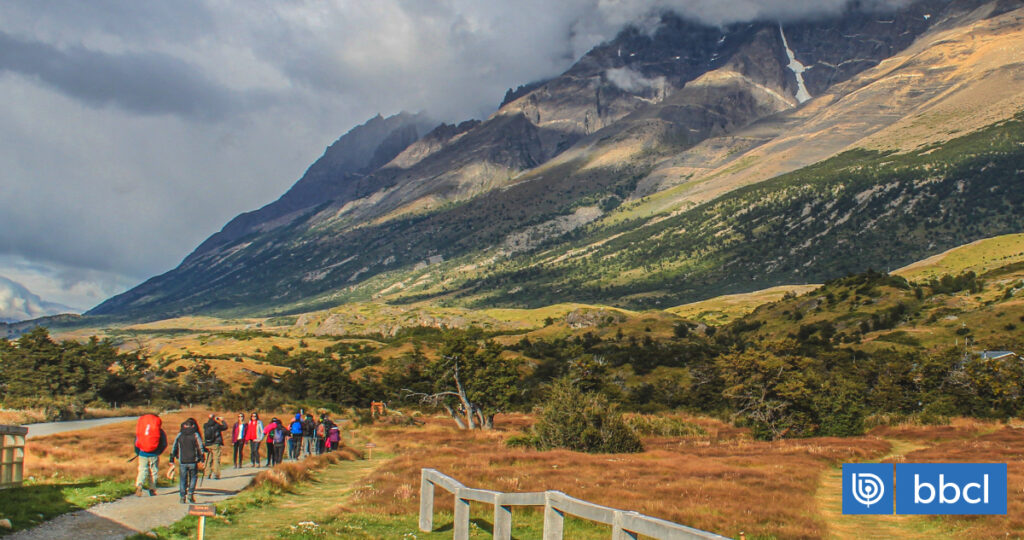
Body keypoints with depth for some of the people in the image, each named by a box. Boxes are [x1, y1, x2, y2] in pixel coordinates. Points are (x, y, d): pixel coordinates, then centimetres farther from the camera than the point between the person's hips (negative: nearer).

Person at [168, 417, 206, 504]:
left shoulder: (179, 435, 6)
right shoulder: (195, 435, 0)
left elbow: (174, 448, 9)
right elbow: (200, 448, -3)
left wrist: (172, 460, 15)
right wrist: (201, 460, 1)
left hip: (182, 461, 2)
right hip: (193, 461, -1)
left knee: (183, 479, 9)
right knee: (193, 477, 15)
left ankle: (182, 497, 6)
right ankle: (190, 493, 0)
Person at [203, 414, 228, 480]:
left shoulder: (205, 425, 3)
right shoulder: (217, 425, -10)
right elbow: (225, 427, 3)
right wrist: (222, 420, 17)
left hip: (207, 445, 4)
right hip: (216, 444, -4)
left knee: (208, 460, 10)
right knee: (216, 459, -2)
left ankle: (208, 474, 10)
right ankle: (216, 474, -7)